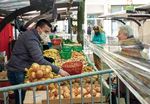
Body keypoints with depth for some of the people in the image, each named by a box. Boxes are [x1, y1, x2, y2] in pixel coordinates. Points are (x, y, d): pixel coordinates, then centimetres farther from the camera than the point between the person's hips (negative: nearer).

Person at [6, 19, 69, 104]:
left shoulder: (32, 35, 13)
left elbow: (38, 57, 13)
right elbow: (40, 60, -29)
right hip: (17, 72, -10)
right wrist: (58, 70, -29)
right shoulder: (31, 38, -20)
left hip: (20, 71, 10)